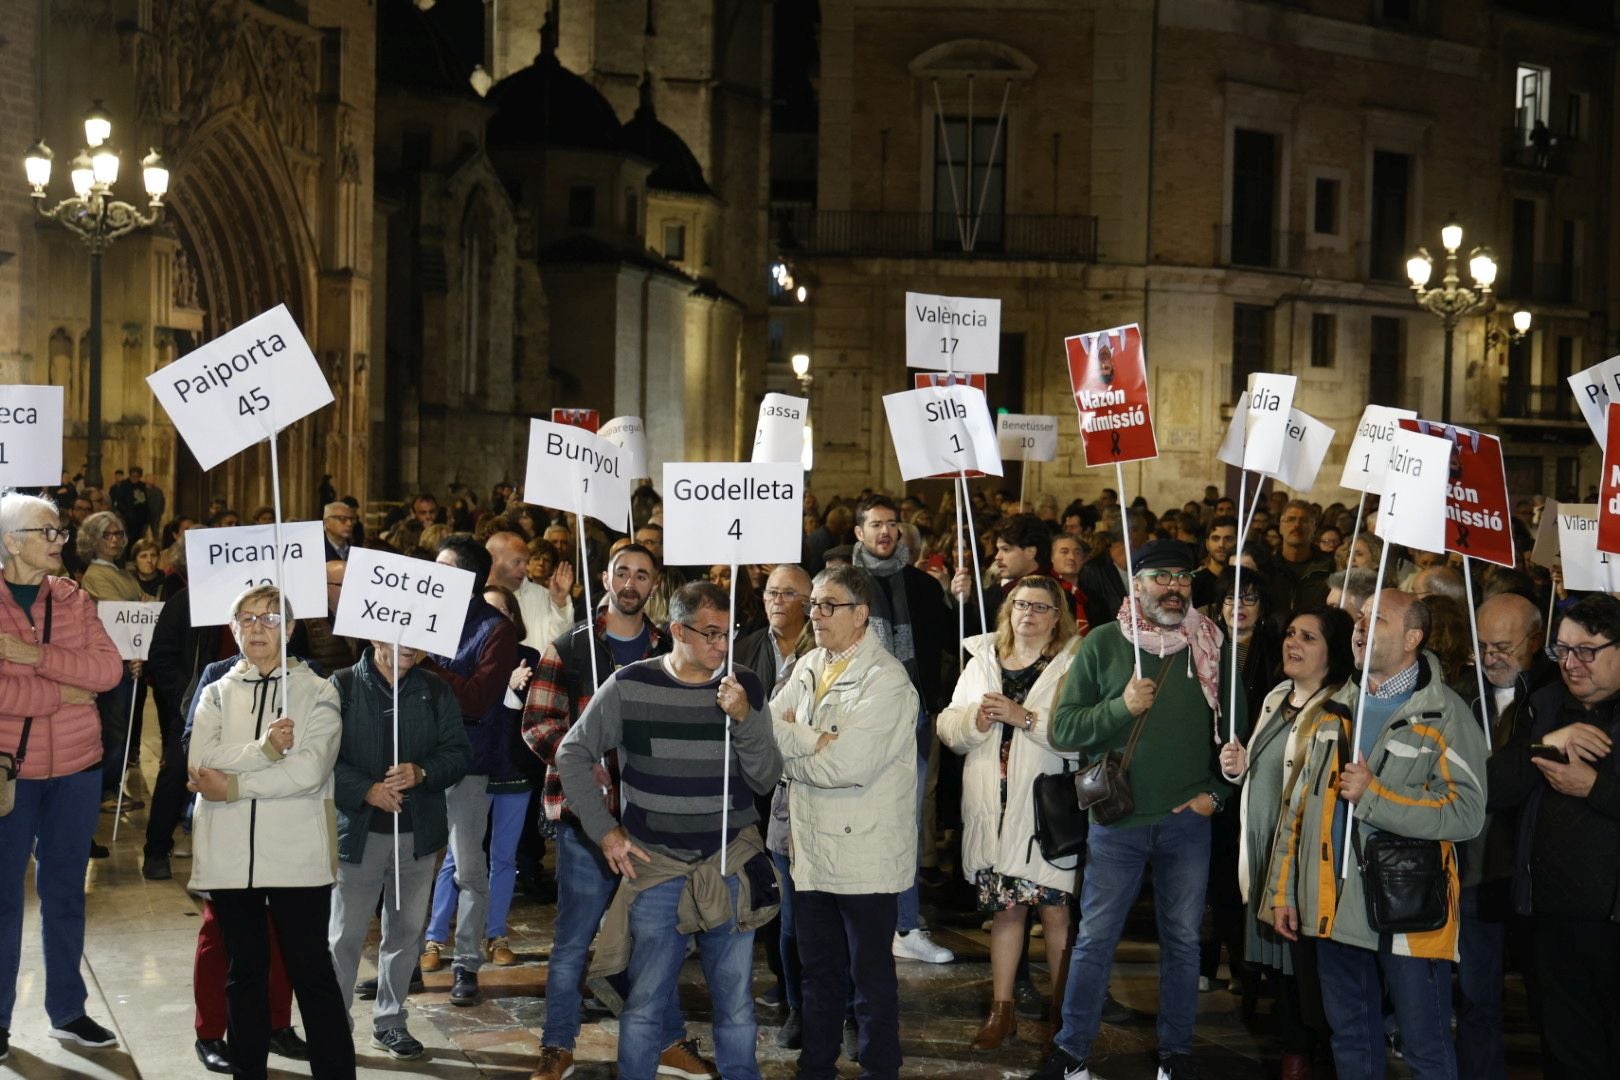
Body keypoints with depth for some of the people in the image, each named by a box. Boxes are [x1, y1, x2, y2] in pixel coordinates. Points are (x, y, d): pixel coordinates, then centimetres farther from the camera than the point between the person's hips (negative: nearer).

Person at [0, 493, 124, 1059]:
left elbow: (109, 669, -8)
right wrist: (65, 693, -16)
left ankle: (68, 1011, 22)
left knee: (65, 890, 13)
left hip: (77, 767, 4)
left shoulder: (73, 599, 5)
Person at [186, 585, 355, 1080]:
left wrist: (233, 786, -11)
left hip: (296, 851, -3)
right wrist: (264, 750, -17)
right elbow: (200, 761, -5)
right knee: (246, 970, 11)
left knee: (311, 968, -3)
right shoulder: (217, 694, 13)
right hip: (230, 853, 3)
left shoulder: (316, 693, 3)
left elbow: (310, 769, -12)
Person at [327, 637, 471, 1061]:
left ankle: (389, 1021, 26)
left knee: (406, 930, 13)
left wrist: (421, 772, -16)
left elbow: (458, 752, 2)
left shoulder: (436, 692, 6)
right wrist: (367, 790, -21)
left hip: (418, 834, 4)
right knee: (346, 934, 1)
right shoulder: (343, 687, -5)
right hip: (358, 831, -4)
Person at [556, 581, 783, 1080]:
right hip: (656, 868, -1)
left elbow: (766, 779, -2)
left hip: (732, 867, 1)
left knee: (735, 1001, 8)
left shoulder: (745, 688, 0)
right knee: (646, 1003, 5)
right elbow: (573, 755, 5)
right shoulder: (630, 686, -4)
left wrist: (744, 719, -18)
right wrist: (603, 830, 1)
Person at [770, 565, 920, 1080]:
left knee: (871, 977, 5)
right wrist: (815, 740, -18)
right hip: (813, 847, 7)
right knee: (820, 971, 18)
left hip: (864, 852, -7)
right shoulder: (808, 667, 10)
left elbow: (848, 764, -23)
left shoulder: (886, 680, -14)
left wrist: (790, 748, -9)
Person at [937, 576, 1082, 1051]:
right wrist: (974, 719, -8)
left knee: (1054, 908, -2)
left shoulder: (1073, 664, -1)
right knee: (1005, 906, 9)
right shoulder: (982, 659, 14)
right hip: (994, 808, 4)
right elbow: (948, 725, 12)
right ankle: (1002, 1009, 16)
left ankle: (1063, 1011, 11)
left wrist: (1026, 718, -19)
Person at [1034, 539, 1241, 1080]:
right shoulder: (1103, 643, -2)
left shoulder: (1211, 645, 2)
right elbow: (1063, 729, -5)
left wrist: (1217, 792, 1)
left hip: (1186, 820, 1)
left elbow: (1236, 725, 9)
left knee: (1182, 940, 10)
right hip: (1117, 820, -1)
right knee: (1095, 940, 4)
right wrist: (1120, 707, -19)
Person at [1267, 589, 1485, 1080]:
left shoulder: (1444, 715, -8)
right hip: (1337, 908, 6)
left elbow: (1466, 814, -19)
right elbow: (1300, 806, 15)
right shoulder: (1338, 709, 12)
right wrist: (1284, 890, 11)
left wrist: (1373, 795, -20)